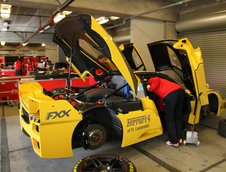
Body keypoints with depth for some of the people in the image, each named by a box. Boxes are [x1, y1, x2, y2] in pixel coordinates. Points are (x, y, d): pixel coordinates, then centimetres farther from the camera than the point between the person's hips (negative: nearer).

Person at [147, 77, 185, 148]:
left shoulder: (150, 81, 19)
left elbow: (156, 80, -7)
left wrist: (150, 89, 4)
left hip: (170, 94, -8)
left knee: (169, 119, 5)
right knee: (178, 117, 20)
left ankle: (174, 142, 12)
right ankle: (179, 138, 30)